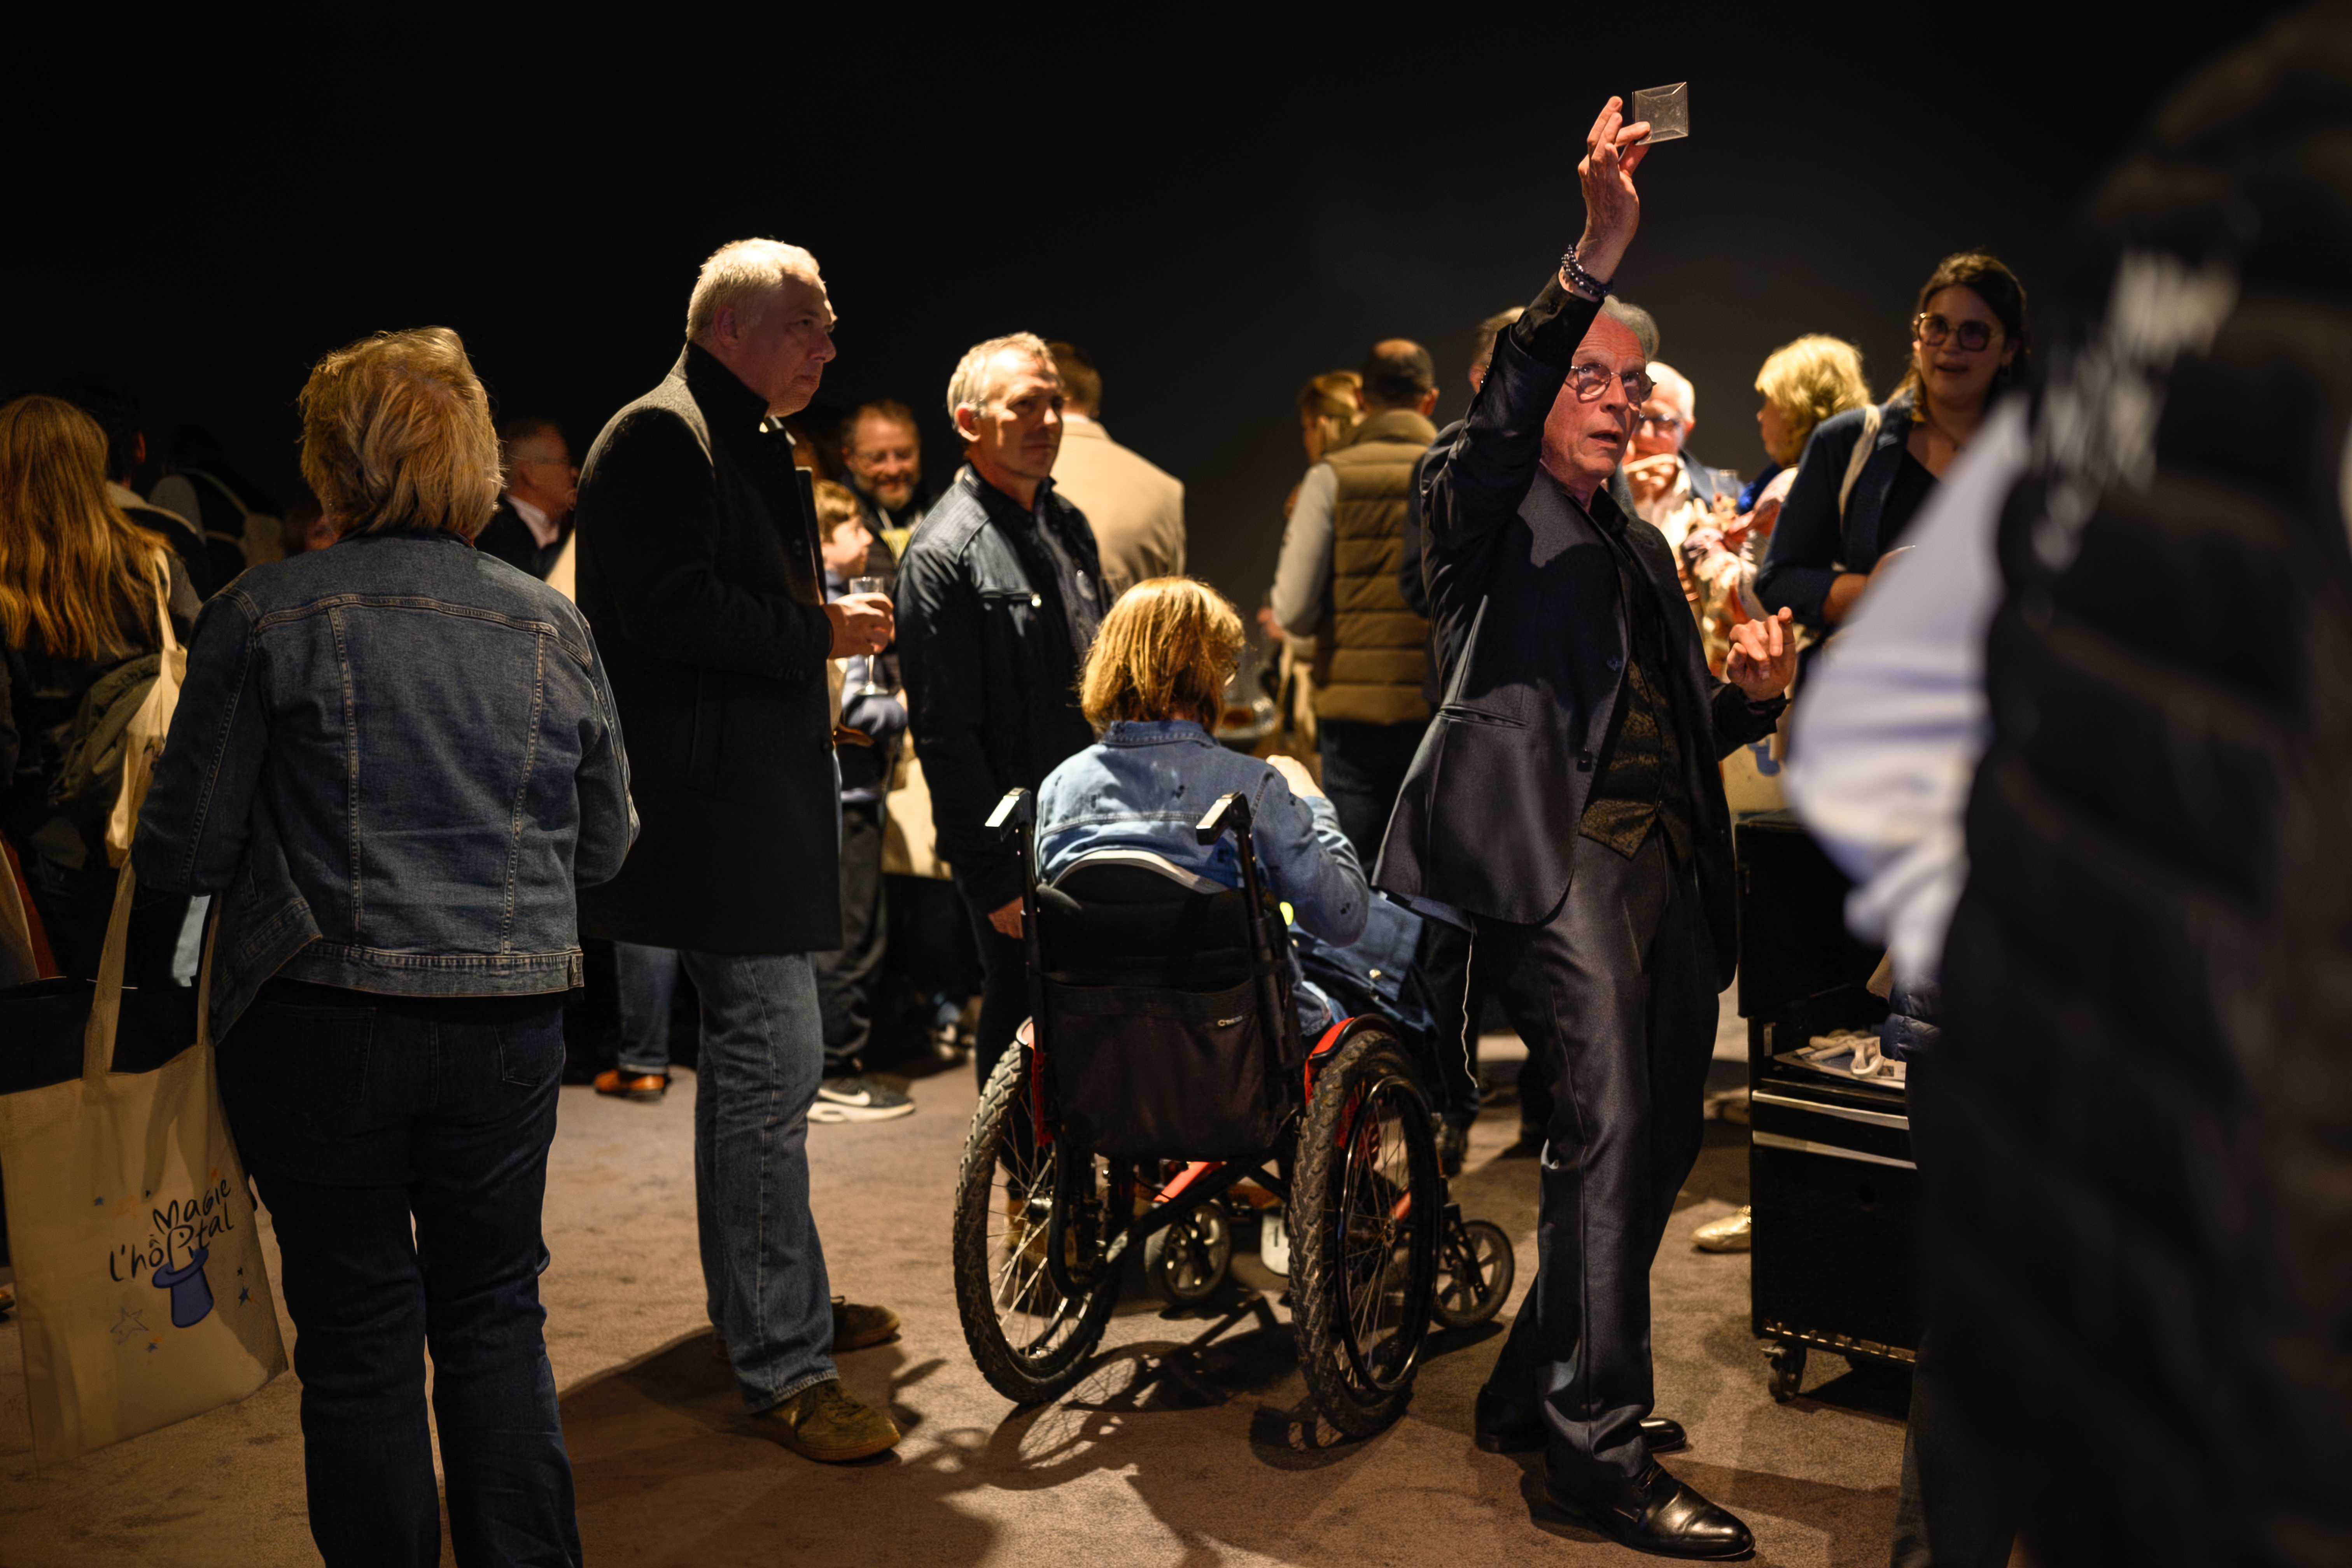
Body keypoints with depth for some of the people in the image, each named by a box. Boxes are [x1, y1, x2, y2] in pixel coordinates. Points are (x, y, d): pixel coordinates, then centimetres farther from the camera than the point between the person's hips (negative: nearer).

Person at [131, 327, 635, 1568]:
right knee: (495, 1312, 16)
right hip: (508, 1016, 3)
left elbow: (184, 854, -6)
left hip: (322, 1022, -3)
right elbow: (604, 848, 11)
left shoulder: (263, 615, -6)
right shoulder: (553, 630, 4)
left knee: (357, 1335, 9)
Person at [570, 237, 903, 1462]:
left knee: (768, 1062, 19)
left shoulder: (750, 447, 22)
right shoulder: (659, 438, -12)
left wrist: (826, 613, 13)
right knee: (768, 1064, -9)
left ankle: (785, 1304, 33)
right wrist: (822, 632, -15)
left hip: (763, 804, 11)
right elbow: (672, 608, -24)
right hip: (717, 812, -11)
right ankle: (782, 1369, -2)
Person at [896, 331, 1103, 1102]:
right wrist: (996, 877, -16)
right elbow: (946, 734, -15)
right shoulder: (944, 553, -12)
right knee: (1022, 1035, 0)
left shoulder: (1069, 525, 13)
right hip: (1012, 844, -7)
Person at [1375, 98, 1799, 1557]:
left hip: (1667, 861, 8)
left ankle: (1536, 1390, 23)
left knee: (1660, 1135, 8)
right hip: (1551, 848, -8)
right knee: (1609, 1120, -20)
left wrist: (1751, 692, 6)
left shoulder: (1646, 547, 27)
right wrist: (1599, 253, -29)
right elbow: (1504, 405, -17)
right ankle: (1601, 1446, -14)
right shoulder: (1486, 509, 6)